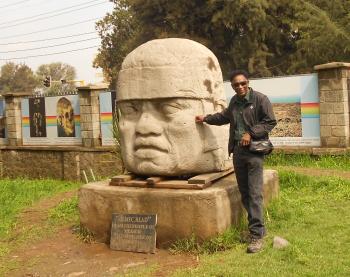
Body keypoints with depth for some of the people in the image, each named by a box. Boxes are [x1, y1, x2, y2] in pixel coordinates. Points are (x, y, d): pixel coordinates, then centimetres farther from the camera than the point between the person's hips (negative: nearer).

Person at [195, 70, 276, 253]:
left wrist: (251, 133, -15)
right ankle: (254, 224, 24)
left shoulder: (260, 99, -5)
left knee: (255, 193, -11)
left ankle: (257, 235, -9)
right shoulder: (234, 101, 15)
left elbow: (270, 121, -7)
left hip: (254, 150, -7)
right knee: (244, 192, 11)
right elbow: (225, 116, 33)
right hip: (237, 150, 7)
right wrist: (206, 118, 34)